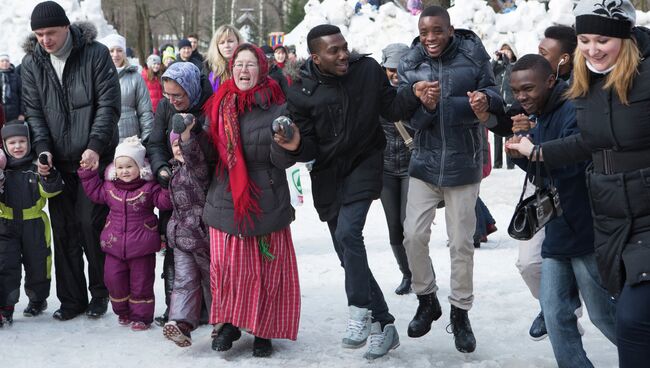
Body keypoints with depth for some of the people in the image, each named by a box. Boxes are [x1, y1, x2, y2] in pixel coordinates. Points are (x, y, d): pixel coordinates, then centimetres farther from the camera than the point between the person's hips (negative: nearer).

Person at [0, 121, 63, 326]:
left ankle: (37, 300, 33)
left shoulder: (37, 166, -4)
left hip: (34, 226, 0)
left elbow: (52, 190, -12)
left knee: (37, 264, 12)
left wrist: (48, 174, -30)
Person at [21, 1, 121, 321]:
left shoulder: (96, 54, -7)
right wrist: (43, 148, -11)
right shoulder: (31, 62, 4)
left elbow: (108, 104, -9)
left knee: (91, 225, -4)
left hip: (94, 158, -4)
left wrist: (96, 147, -18)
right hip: (58, 162, 4)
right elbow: (33, 111, 4)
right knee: (63, 231, 5)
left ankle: (99, 292, 14)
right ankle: (72, 298, 16)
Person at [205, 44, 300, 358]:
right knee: (226, 266, 2)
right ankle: (230, 323, 23)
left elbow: (283, 161, -7)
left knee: (267, 270, 3)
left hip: (266, 203, -2)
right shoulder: (219, 105, 5)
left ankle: (263, 330, 20)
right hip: (225, 202, 2)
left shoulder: (276, 107, -4)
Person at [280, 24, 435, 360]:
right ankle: (384, 323, 19)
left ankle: (360, 312, -12)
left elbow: (390, 109, 2)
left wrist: (413, 95, -17)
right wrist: (295, 145, -29)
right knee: (348, 255, 6)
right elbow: (309, 147, -6)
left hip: (363, 165, -2)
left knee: (347, 233, -25)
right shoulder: (301, 92, -10)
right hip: (327, 175, 2)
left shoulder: (367, 70, -9)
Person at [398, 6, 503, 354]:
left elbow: (493, 95, 0)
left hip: (463, 163, -1)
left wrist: (485, 98, -25)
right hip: (425, 162, 2)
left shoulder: (473, 55, -6)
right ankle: (427, 299, 20)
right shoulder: (408, 66, -2)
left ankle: (460, 312, 20)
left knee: (461, 243, 4)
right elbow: (410, 119, -5)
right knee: (413, 235, -4)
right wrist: (426, 107, -28)